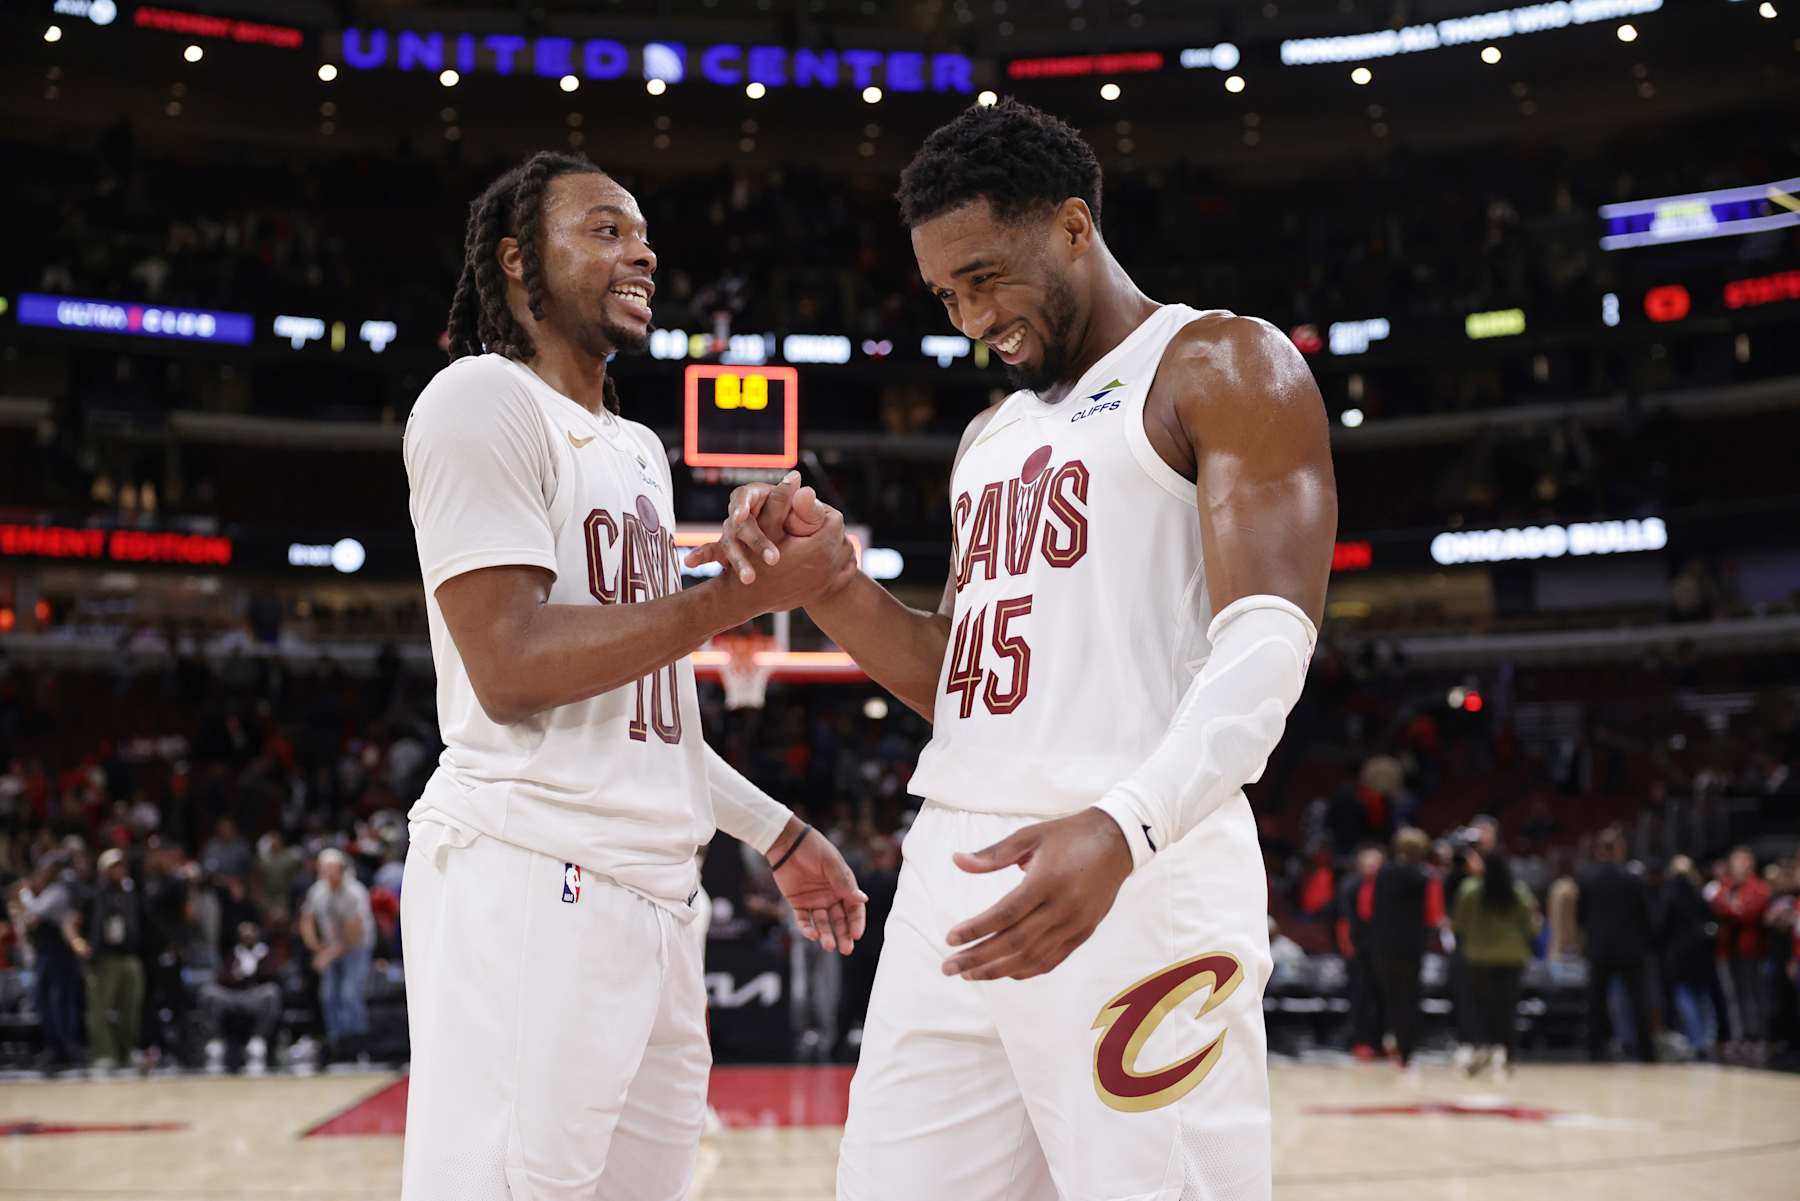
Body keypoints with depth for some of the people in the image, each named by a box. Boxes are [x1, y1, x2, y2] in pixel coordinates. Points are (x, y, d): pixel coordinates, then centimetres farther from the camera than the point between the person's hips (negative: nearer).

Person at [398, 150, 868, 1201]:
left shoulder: (640, 450, 22)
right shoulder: (484, 399, -5)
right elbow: (512, 668, -17)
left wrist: (777, 835, 23)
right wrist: (746, 592, -15)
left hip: (655, 891, 9)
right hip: (534, 877, -9)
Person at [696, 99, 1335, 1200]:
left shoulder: (1225, 367, -1)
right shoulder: (991, 437, 24)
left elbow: (1268, 643, -14)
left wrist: (1124, 829, -30)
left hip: (1139, 875, -7)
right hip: (956, 874, 7)